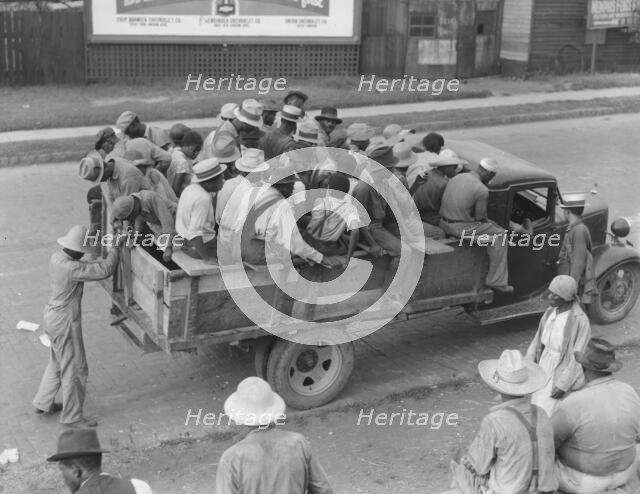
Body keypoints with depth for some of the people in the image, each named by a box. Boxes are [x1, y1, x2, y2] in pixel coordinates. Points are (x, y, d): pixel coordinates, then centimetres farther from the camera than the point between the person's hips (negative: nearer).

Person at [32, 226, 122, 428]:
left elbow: (88, 269, 14)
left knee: (57, 363, 27)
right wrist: (115, 247, -17)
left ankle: (43, 403, 43)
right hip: (65, 322, -9)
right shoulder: (71, 268, -30)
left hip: (53, 315, 10)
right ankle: (72, 416, 20)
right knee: (74, 369, 6)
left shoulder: (57, 257, -2)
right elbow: (105, 270, -30)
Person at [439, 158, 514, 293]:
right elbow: (480, 217, -11)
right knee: (500, 236, 5)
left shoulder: (456, 178, 10)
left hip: (444, 224, 9)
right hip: (461, 228, -9)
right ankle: (496, 281, 4)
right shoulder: (482, 190, -15)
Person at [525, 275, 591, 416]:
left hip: (565, 374, -7)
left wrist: (563, 385, -19)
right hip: (544, 368, 7)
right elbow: (538, 340, 9)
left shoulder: (580, 321, -21)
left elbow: (578, 357, -19)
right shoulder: (551, 312, 0)